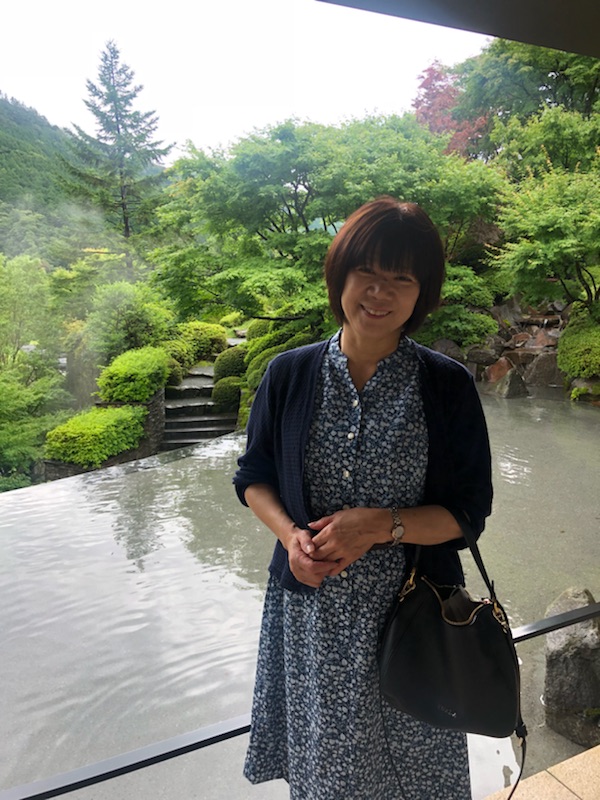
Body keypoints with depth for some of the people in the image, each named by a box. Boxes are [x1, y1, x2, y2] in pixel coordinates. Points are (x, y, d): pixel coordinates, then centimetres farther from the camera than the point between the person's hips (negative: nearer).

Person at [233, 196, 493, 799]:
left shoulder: (448, 386, -11)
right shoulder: (289, 375, -7)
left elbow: (469, 511, -7)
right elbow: (253, 478, 3)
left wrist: (381, 525, -22)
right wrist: (291, 535, -15)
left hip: (409, 611, -1)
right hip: (311, 609, 1)